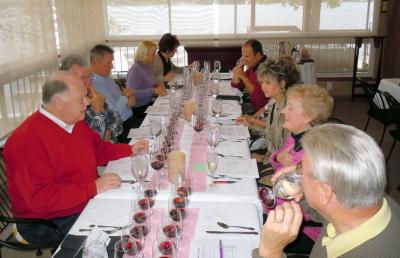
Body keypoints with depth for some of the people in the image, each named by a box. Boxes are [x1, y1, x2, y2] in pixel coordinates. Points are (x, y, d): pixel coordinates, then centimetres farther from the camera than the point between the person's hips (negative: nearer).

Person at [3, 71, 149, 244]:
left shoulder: (75, 122, 4)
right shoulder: (28, 140, -24)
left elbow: (98, 149, 20)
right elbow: (39, 199, -28)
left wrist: (130, 150, 5)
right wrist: (93, 188, -28)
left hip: (88, 202, 8)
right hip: (51, 223, -8)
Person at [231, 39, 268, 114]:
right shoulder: (252, 66, 5)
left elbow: (259, 95, -28)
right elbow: (235, 85, 9)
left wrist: (244, 77, -25)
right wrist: (240, 66, -5)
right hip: (253, 106, 8)